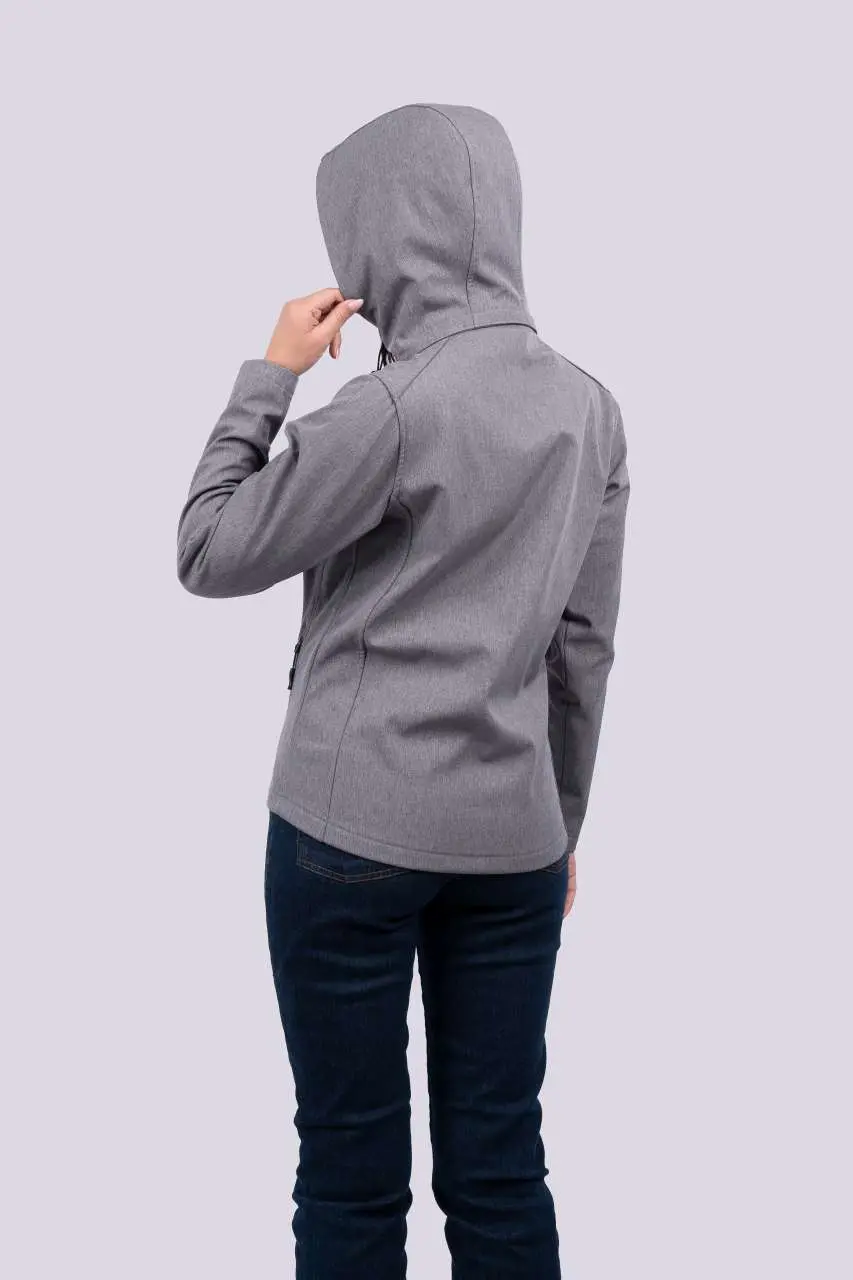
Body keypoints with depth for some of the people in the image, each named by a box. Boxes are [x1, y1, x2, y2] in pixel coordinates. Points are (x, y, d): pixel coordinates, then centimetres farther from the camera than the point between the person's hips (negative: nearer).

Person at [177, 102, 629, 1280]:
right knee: (499, 1164, 13)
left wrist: (268, 377, 2)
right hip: (514, 834, 6)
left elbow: (210, 556, -5)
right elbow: (586, 644, 9)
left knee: (353, 1170, 8)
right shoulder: (590, 408, 5)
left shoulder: (391, 406, -15)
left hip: (354, 828, -5)